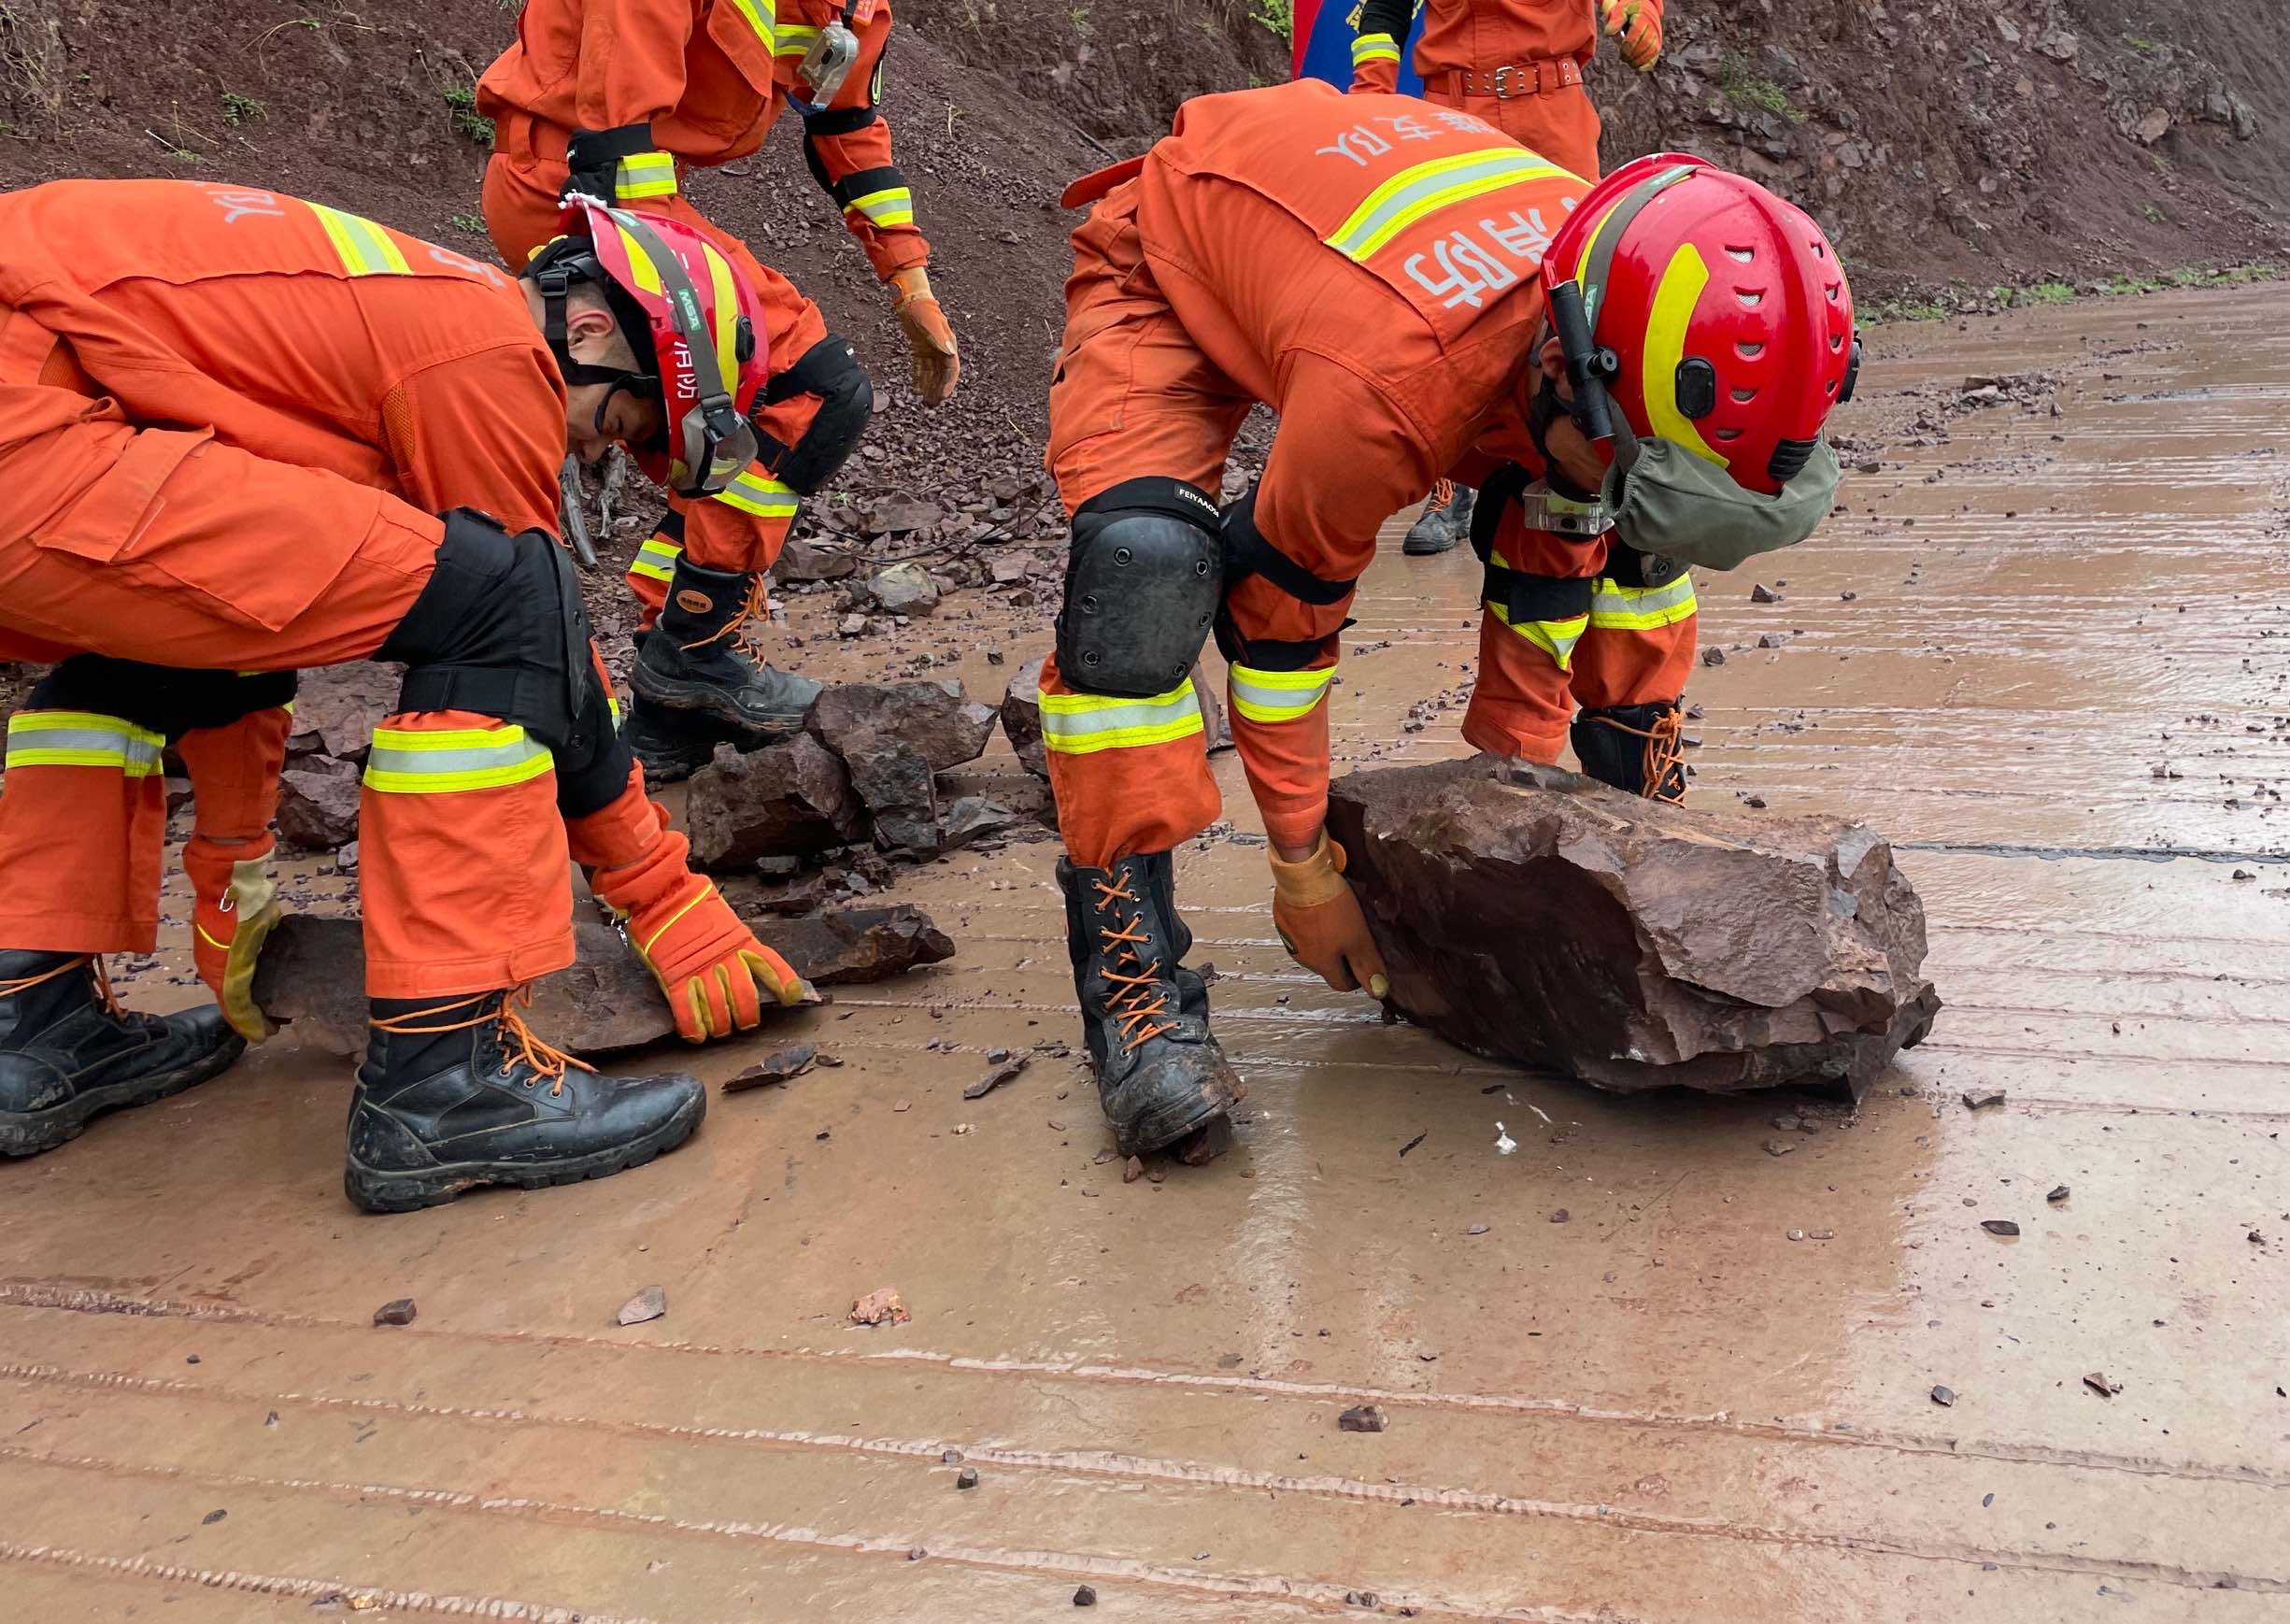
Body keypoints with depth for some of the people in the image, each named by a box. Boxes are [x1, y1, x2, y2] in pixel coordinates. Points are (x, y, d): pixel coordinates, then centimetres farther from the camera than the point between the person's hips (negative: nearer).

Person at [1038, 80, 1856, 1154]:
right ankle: (1132, 975, -26)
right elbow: (1277, 619, -29)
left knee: (1608, 536, -3)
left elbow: (1549, 566, -8)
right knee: (1144, 567, -34)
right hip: (1166, 267, -6)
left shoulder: (1619, 331, -24)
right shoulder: (1390, 385, -45)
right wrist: (1303, 872, -18)